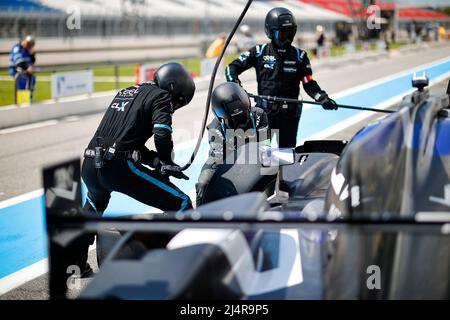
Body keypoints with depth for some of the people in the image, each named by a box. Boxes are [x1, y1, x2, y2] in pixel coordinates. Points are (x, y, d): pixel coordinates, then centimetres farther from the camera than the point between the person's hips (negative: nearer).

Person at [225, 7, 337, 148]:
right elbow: (232, 67, 3)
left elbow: (309, 84, 5)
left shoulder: (299, 56, 4)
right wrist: (234, 84, -17)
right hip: (264, 110, -1)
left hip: (289, 114, 1)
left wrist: (323, 98, -11)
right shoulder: (260, 52, 1)